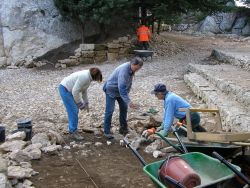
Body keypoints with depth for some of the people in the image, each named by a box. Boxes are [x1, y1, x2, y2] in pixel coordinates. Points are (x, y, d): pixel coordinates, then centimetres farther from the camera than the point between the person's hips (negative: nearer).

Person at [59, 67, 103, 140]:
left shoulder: (88, 77, 3)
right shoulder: (84, 77, -27)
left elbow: (84, 91, 15)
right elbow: (75, 91, -26)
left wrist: (86, 103, 14)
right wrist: (80, 104, -16)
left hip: (69, 89, 10)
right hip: (65, 89, -10)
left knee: (75, 111, 11)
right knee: (73, 111, -10)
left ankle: (72, 130, 21)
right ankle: (73, 132, -2)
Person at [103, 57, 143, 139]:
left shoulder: (132, 69, -7)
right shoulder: (124, 70, -34)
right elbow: (122, 88, -40)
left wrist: (127, 92, 12)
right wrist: (129, 101, -45)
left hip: (121, 90, 9)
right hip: (111, 90, -9)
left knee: (124, 108, 10)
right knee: (109, 110, -8)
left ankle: (123, 128, 21)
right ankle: (107, 131, 1)